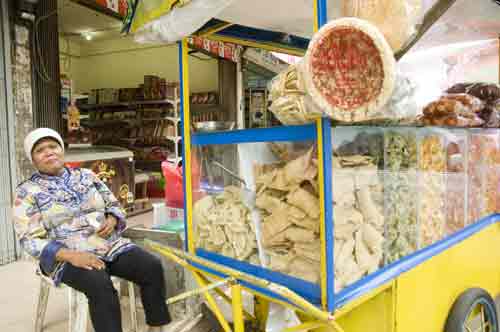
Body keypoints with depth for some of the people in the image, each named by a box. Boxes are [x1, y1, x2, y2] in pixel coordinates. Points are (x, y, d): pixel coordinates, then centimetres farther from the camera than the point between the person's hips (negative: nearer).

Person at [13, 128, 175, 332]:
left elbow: (114, 205, 18)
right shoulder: (27, 192, -1)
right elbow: (31, 239, -8)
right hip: (67, 256, -4)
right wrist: (71, 256, -23)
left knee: (152, 267, -17)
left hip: (111, 245, 4)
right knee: (100, 284, -36)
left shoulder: (86, 175, 11)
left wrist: (111, 220, -7)